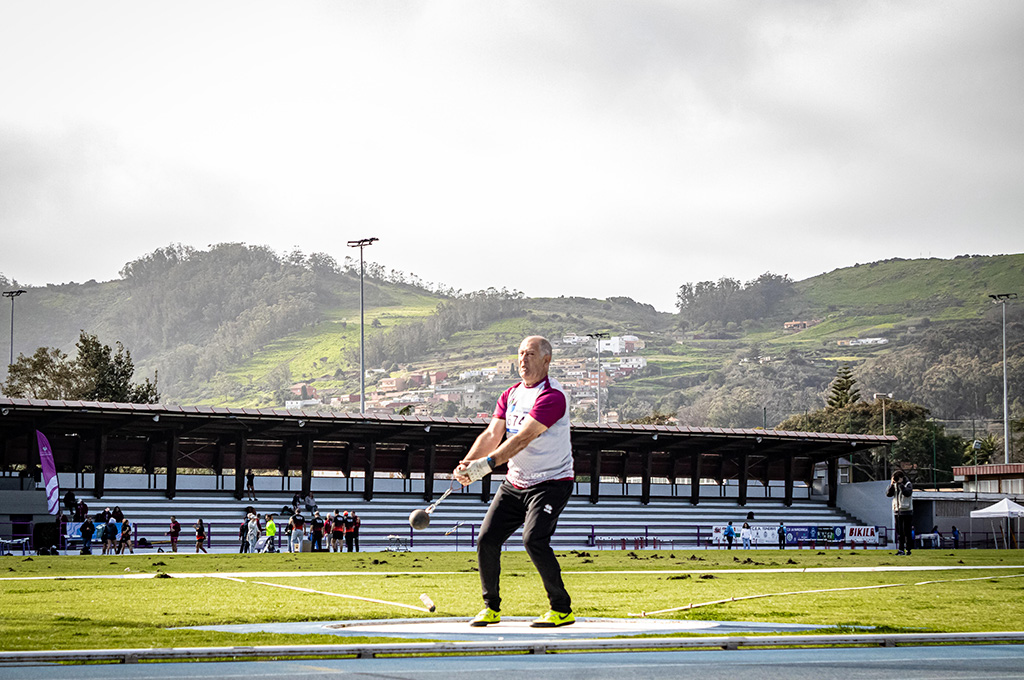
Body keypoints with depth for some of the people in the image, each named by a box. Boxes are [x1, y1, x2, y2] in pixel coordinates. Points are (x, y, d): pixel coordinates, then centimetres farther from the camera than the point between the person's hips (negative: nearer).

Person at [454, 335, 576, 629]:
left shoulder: (552, 396, -16)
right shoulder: (510, 395, 9)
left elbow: (523, 438, -27)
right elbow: (492, 434, -1)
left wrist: (488, 463, -36)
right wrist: (468, 462, -19)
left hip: (551, 482, -7)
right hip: (514, 484, 7)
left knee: (534, 539, -23)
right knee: (487, 539, -2)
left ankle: (562, 609, -10)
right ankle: (491, 607, 15)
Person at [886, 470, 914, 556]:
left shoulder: (908, 484, -7)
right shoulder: (894, 485, 8)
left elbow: (907, 493, -25)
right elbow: (888, 494, 0)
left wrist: (900, 484, -25)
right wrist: (891, 484, -12)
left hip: (906, 511, -5)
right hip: (897, 510, 5)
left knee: (907, 532, -3)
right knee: (899, 532, 4)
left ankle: (908, 549, 3)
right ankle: (901, 550, 6)